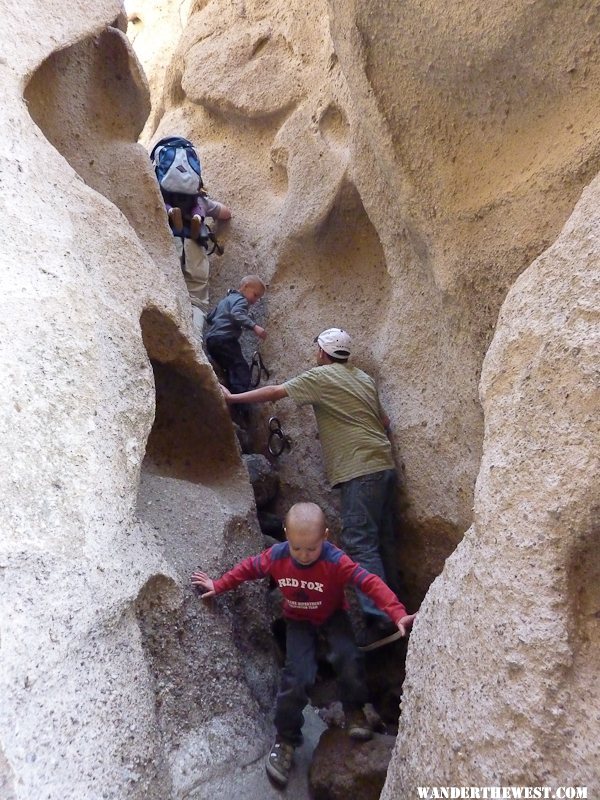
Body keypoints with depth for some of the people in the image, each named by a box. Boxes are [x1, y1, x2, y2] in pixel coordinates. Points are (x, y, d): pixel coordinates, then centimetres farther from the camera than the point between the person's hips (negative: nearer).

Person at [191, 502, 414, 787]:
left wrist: (398, 615, -49)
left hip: (332, 616, -1)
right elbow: (248, 568, -6)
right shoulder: (276, 555, -24)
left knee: (348, 657, -25)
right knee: (297, 675, -14)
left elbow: (371, 583, -38)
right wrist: (218, 586, 2)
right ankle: (286, 740, 7)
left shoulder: (336, 560, -33)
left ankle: (354, 711, 5)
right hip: (298, 621, 1)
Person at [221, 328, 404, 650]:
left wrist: (232, 397, 10)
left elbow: (273, 392, 0)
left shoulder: (320, 376, -2)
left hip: (361, 472, -9)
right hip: (384, 466, 9)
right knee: (382, 540, 14)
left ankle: (381, 619, -12)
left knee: (360, 543, -9)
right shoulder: (364, 379, 19)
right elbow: (384, 422, 21)